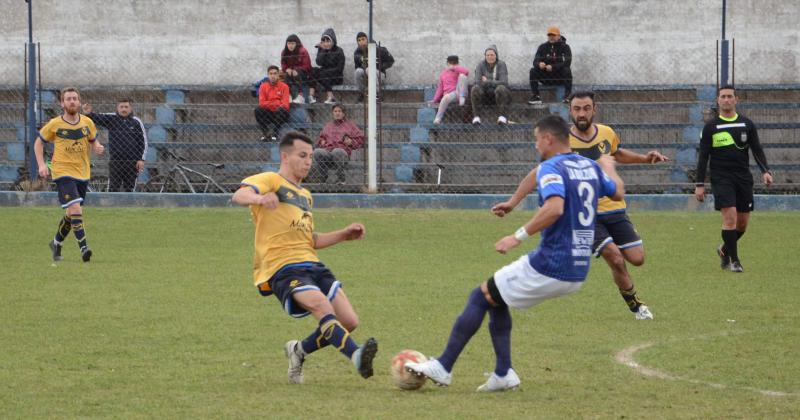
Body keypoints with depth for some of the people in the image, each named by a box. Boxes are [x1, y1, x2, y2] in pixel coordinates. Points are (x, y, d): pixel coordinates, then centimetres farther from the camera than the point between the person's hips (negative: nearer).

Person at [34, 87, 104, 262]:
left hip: (83, 174, 5)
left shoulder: (87, 123, 3)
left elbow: (93, 141, 18)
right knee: (75, 209, -21)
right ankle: (83, 247, -23)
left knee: (71, 213, 14)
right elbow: (38, 142, 8)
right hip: (63, 172, -5)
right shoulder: (54, 124, -5)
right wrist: (41, 164, -4)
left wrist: (97, 148, -6)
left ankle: (56, 243, 37)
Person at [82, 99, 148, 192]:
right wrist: (88, 114, -35)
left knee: (129, 189, 5)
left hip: (132, 162, 0)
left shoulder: (136, 122, 2)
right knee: (113, 189, -3)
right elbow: (98, 118, -12)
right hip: (115, 161, 0)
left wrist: (141, 159, -3)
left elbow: (143, 141, 4)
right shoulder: (111, 119, 2)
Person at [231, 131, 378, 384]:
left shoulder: (305, 196, 27)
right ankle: (357, 357, -48)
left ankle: (300, 351, 15)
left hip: (312, 265, 8)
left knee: (349, 321, -5)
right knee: (323, 307, -32)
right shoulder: (270, 180, 3)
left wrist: (344, 235, 19)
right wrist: (260, 198, -42)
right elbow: (239, 196, -19)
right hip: (282, 268, -8)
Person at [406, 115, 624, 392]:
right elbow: (618, 193, 27)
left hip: (548, 268, -8)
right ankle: (503, 374, 17)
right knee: (496, 296, 23)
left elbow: (555, 208, -33)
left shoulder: (552, 168, -15)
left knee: (480, 296, 6)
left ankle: (443, 368, 9)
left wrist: (519, 236, -28)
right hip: (578, 273, 8)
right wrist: (608, 168, 47)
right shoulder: (590, 167, 9)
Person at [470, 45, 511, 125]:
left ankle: (502, 116, -37)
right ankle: (476, 116, -32)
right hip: (485, 94, 1)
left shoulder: (501, 64, -7)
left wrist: (487, 81, -14)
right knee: (475, 88, -28)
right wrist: (493, 82, -18)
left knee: (501, 88, -34)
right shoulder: (481, 65, -4)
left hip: (499, 94, -1)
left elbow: (504, 82, -17)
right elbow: (478, 82, -14)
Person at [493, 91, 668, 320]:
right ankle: (635, 305, 7)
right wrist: (512, 202, -21)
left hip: (613, 208, 4)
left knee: (637, 258, -3)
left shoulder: (607, 133, 0)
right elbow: (537, 173, -14)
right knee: (616, 260, -16)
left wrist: (645, 158, 12)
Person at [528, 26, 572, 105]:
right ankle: (535, 97, -21)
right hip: (546, 78, 3)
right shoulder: (543, 47, 7)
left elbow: (567, 63, -17)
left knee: (567, 71, -32)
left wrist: (553, 67, -31)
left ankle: (567, 96, -30)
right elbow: (535, 61, -2)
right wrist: (539, 64, -29)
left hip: (560, 78, -3)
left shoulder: (564, 47, -2)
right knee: (533, 71, -19)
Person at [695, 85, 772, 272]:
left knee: (743, 222, 5)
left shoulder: (747, 125, 9)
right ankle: (734, 260, -9)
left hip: (743, 178, 3)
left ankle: (725, 250, 31)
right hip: (721, 178, -3)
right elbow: (703, 157, 3)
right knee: (730, 217, -17)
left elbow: (757, 149, 7)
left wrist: (765, 171, -10)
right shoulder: (711, 127, 3)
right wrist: (699, 184, -2)